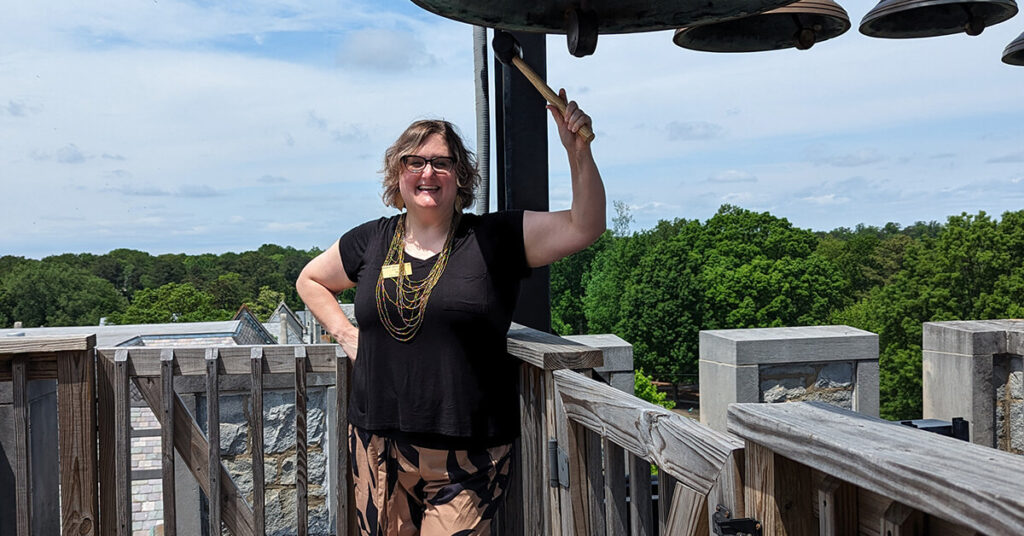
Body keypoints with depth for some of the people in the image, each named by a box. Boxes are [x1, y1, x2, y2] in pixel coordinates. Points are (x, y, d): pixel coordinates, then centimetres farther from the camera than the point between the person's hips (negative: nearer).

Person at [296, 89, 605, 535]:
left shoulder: (494, 240, -1)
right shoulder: (371, 241, 8)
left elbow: (584, 227, -10)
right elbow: (310, 281, 26)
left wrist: (577, 150, -22)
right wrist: (345, 333, 12)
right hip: (379, 448, 3)